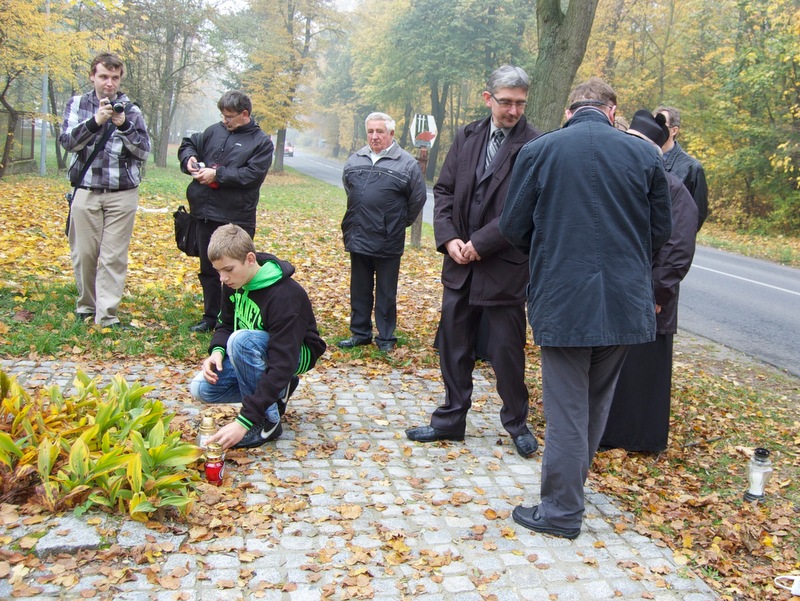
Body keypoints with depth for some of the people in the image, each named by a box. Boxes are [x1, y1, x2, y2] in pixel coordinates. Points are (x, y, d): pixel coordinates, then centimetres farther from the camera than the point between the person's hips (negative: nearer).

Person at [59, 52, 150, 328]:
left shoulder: (130, 109, 6)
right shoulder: (77, 104, 8)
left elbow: (144, 151, 0)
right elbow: (67, 141, -6)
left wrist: (124, 125, -15)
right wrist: (95, 121, -20)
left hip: (122, 194, 0)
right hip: (85, 192, 1)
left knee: (114, 257, -4)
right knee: (84, 254, 4)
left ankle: (107, 315, -3)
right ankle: (86, 307, 21)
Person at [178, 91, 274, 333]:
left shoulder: (261, 142, -3)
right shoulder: (215, 131, 10)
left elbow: (253, 174, -15)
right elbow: (188, 144, 23)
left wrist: (217, 174, -17)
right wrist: (189, 158, 0)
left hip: (237, 218, -5)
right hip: (206, 214, 5)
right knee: (208, 269, 14)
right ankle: (211, 317, 27)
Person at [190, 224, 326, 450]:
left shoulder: (285, 297, -33)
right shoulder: (234, 282, -9)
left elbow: (282, 366, -37)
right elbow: (226, 324, 6)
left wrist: (244, 421, -43)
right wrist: (217, 351, -19)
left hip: (297, 355, -7)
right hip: (256, 353, 7)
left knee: (241, 340, -36)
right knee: (201, 388, -13)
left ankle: (268, 422, -20)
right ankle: (276, 392, 6)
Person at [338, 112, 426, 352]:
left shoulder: (406, 163, -6)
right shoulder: (355, 159, 6)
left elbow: (418, 197, 1)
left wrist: (400, 222, 8)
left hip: (388, 242, -4)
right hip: (358, 239, 4)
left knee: (386, 293, 6)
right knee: (359, 290, 14)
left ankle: (386, 338, 16)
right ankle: (360, 333, 25)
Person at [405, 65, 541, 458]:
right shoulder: (467, 137, 7)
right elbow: (443, 190, 9)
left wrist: (480, 244, -16)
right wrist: (449, 238, -5)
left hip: (504, 267, -5)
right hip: (460, 264, 6)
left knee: (507, 350, 6)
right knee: (453, 346, 14)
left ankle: (517, 422, 27)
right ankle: (451, 420, 29)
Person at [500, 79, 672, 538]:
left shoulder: (539, 151, -4)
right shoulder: (645, 155, 0)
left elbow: (515, 228, 1)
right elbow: (661, 231, 7)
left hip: (563, 299, -3)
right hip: (626, 302, 3)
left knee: (567, 409, 5)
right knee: (597, 403, 19)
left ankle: (561, 512, 15)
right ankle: (570, 487, 35)